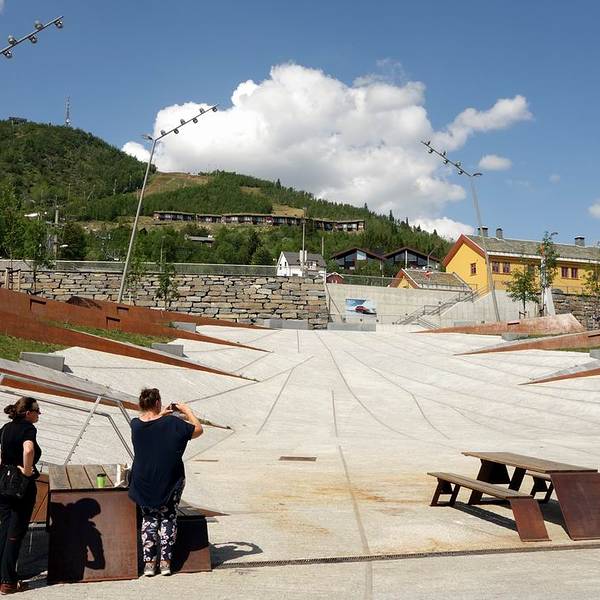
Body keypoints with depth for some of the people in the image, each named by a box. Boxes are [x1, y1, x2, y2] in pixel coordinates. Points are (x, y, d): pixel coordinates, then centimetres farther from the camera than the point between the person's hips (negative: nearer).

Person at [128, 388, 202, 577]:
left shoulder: (135, 424, -7)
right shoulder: (173, 423, -15)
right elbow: (198, 430, -1)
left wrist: (160, 415, 21)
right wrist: (187, 411, 10)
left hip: (143, 484, 2)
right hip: (170, 482, -2)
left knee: (149, 519, 17)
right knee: (168, 518, 14)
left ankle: (149, 562, 13)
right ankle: (165, 561, 10)